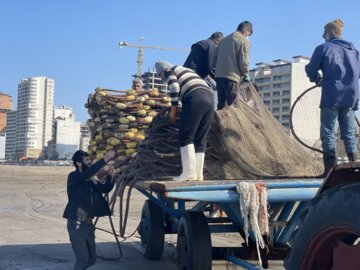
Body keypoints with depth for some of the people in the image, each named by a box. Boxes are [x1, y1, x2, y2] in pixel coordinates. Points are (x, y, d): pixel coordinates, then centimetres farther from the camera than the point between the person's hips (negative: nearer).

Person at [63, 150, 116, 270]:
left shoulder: (90, 180, 11)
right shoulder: (73, 177, -10)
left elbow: (104, 188, 9)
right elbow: (89, 172, -28)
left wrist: (110, 177, -9)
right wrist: (104, 159, -30)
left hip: (88, 223, 7)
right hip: (76, 224, -7)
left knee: (91, 259, 13)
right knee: (83, 259, -12)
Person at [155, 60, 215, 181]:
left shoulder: (169, 71, 16)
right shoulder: (186, 70, 38)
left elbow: (174, 87, -2)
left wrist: (173, 110, 2)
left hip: (195, 98, -7)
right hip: (209, 98, 7)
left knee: (186, 136, -4)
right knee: (200, 139, 6)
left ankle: (189, 172, -12)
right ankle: (198, 173, 2)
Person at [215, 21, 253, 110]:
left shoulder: (224, 39, 20)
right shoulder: (244, 41, -3)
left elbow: (217, 58, 18)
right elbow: (244, 62, -7)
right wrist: (245, 76, 8)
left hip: (219, 75, 7)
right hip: (232, 76, -7)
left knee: (221, 105, 10)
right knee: (232, 105, -6)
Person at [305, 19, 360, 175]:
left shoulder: (323, 48, -2)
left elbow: (310, 70, -1)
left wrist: (318, 80, 18)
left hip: (331, 97, -5)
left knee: (328, 133, 0)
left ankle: (331, 170, -6)